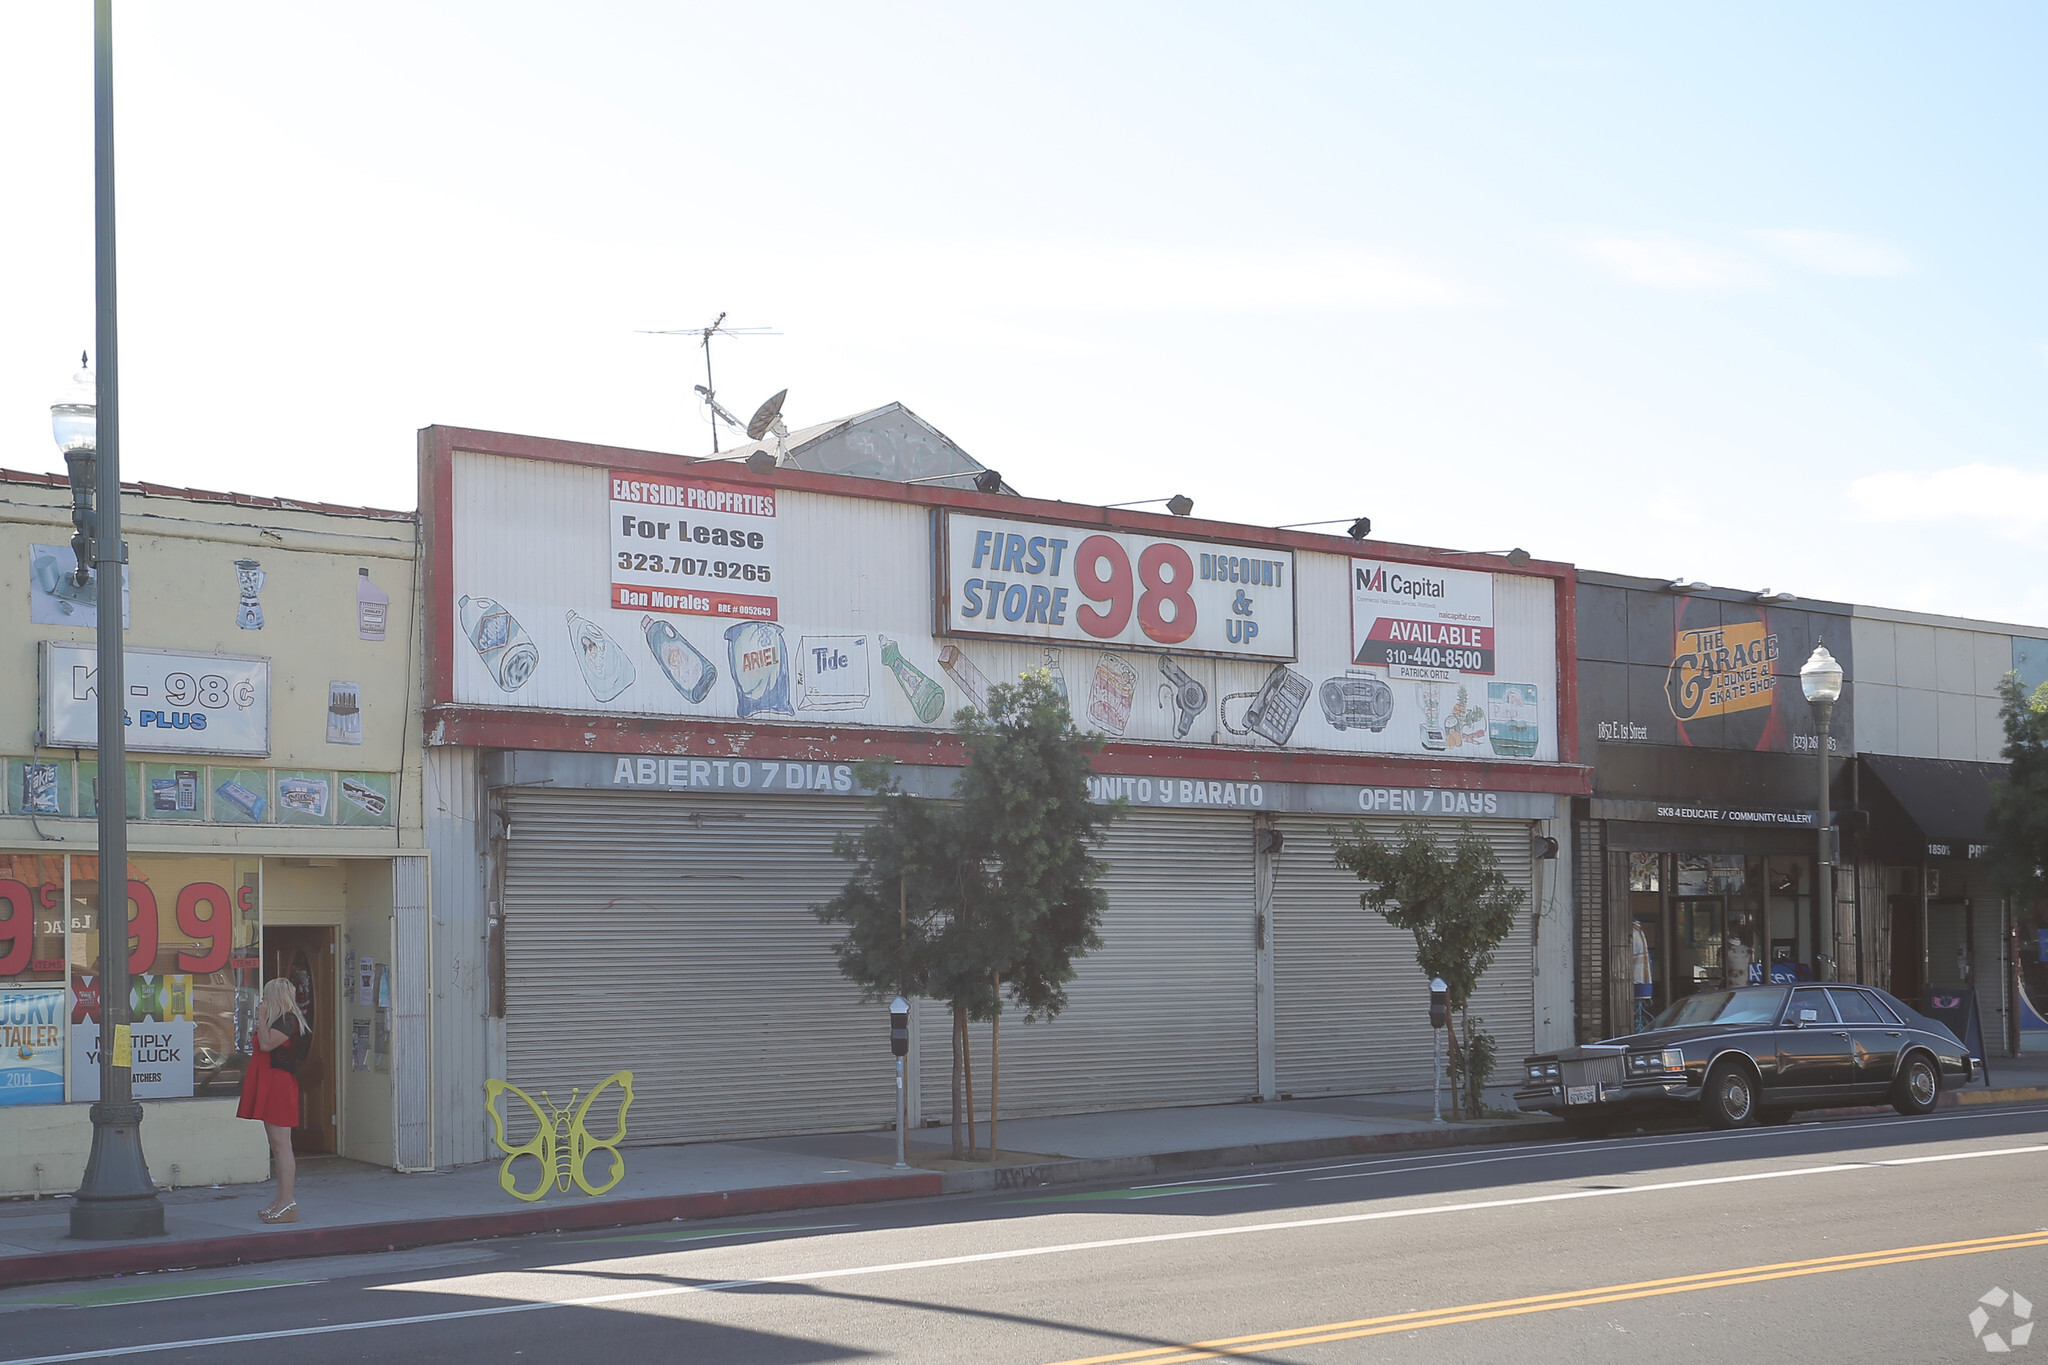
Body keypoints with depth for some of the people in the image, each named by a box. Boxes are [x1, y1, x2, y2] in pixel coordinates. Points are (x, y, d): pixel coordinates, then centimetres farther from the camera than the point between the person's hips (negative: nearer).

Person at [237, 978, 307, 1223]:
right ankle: (281, 1199, 15)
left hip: (280, 1085, -11)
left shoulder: (288, 1019, -12)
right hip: (269, 1085, 11)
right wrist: (262, 1017, 15)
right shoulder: (280, 1019, 21)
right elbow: (263, 1046, 19)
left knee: (281, 1144, -12)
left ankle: (287, 1203, -13)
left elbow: (266, 1044, -21)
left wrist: (262, 1015, -12)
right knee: (276, 1145, 12)